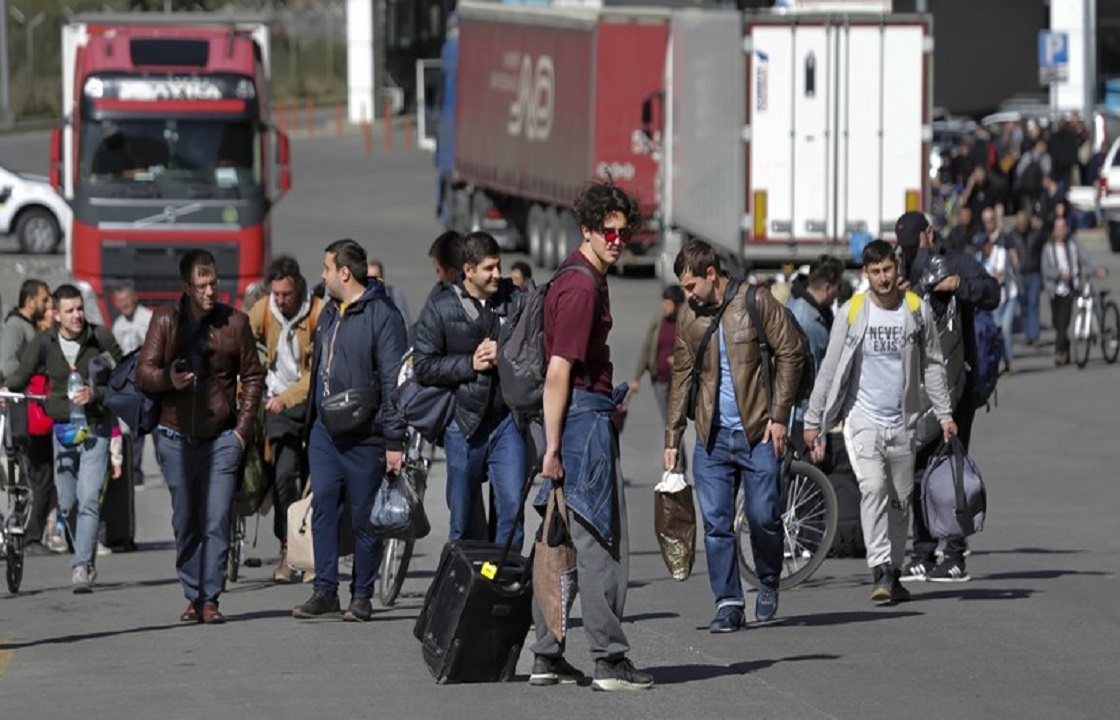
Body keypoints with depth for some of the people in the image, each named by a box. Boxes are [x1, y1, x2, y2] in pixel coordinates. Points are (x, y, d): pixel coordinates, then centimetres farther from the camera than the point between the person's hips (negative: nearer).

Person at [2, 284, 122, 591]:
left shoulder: (101, 339, -5)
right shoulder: (44, 343, 0)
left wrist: (96, 394, -20)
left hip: (95, 428, -3)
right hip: (62, 428, 3)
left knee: (88, 499, -15)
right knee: (67, 503, 8)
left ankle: (82, 568, -18)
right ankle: (86, 559, 28)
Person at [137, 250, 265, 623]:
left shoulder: (235, 322, 1)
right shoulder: (165, 321, 2)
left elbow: (253, 376, 9)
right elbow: (143, 371, 1)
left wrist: (244, 427, 1)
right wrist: (168, 379, -21)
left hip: (221, 438, -1)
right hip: (176, 437, 1)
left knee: (217, 522, -9)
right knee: (185, 522, 7)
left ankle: (210, 599, -7)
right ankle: (192, 596, 16)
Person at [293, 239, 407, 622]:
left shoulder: (381, 315, -10)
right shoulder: (329, 313, 15)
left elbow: (393, 380, -13)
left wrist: (394, 440, -16)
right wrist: (311, 424, 18)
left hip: (364, 436, -7)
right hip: (325, 432, 7)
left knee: (364, 517, 1)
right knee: (323, 510, 2)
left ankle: (362, 597, 8)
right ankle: (325, 592, 5)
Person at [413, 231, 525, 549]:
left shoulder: (515, 299, 4)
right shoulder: (441, 306, 1)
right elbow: (423, 365, -1)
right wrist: (470, 364, -10)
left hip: (507, 419, 0)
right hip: (464, 422, 0)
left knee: (512, 506, -9)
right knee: (464, 516, 7)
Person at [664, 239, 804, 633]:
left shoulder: (757, 302, -4)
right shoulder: (689, 318, 9)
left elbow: (790, 354, -4)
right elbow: (682, 376, 15)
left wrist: (779, 415, -9)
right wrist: (673, 437, 11)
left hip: (757, 432, -4)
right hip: (712, 436, 4)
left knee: (763, 517, -3)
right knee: (716, 523, -2)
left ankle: (768, 583, 22)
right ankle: (728, 603, 4)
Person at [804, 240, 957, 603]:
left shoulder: (917, 310, 1)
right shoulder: (851, 313, -3)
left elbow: (933, 365, 11)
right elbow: (830, 369, 1)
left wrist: (944, 413, 7)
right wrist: (813, 421, 1)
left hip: (902, 421, 3)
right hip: (862, 419, -3)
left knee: (900, 500, 8)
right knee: (873, 488, -21)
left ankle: (893, 573, 21)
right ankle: (880, 572, -25)